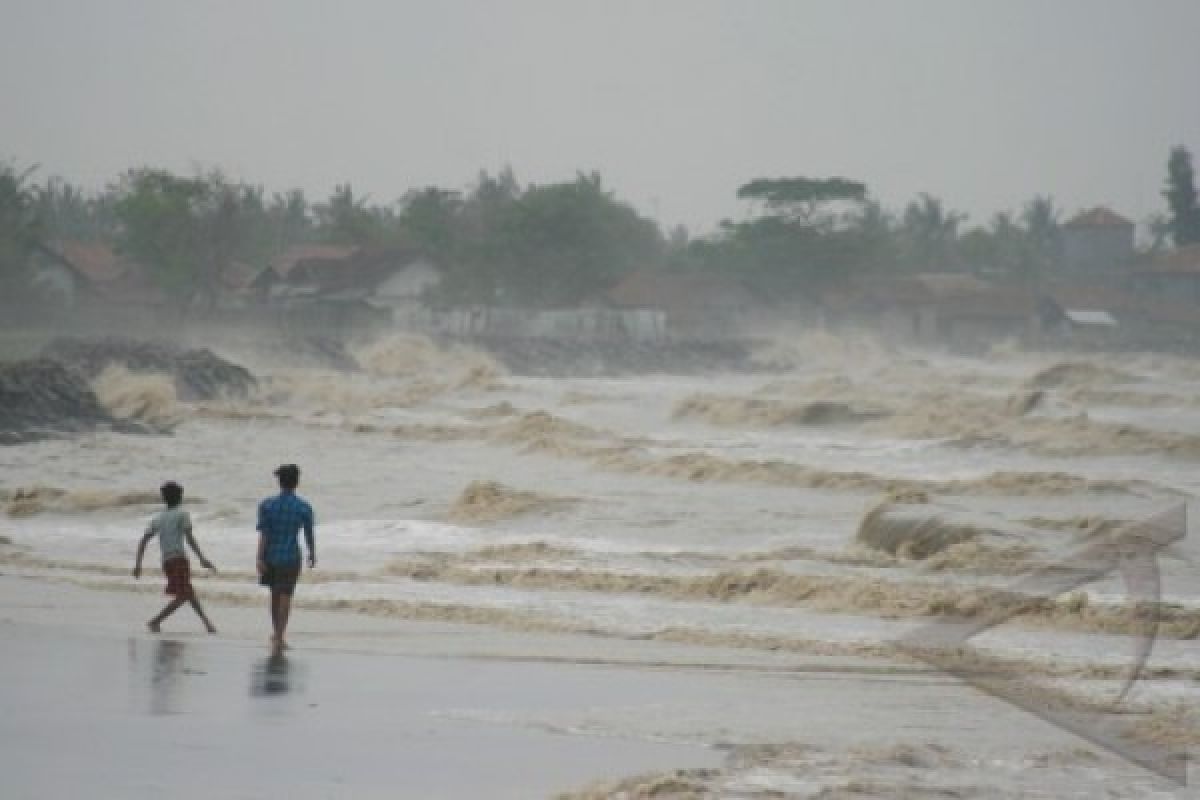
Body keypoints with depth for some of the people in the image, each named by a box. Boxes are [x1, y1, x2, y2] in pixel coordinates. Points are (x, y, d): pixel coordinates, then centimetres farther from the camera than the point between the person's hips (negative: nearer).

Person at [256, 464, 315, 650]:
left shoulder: (266, 505, -7)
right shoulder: (304, 508, -7)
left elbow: (263, 535, -10)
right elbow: (309, 535, 1)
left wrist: (260, 559, -10)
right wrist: (312, 555, 17)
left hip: (271, 556, 2)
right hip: (291, 557, -2)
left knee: (275, 594, 18)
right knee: (285, 596, 2)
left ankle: (277, 633, 28)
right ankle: (280, 637, -4)